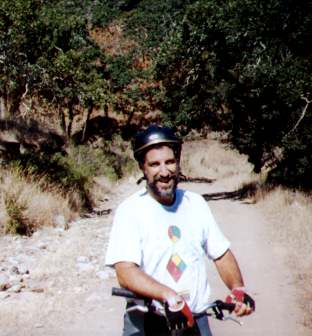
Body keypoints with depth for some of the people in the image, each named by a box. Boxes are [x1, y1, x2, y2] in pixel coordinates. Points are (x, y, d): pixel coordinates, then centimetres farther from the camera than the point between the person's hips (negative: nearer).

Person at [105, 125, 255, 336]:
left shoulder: (196, 204, 5)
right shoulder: (130, 210, -11)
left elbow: (222, 254, 9)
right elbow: (125, 272, -21)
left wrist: (238, 289, -10)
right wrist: (170, 297, -34)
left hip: (195, 319, 4)